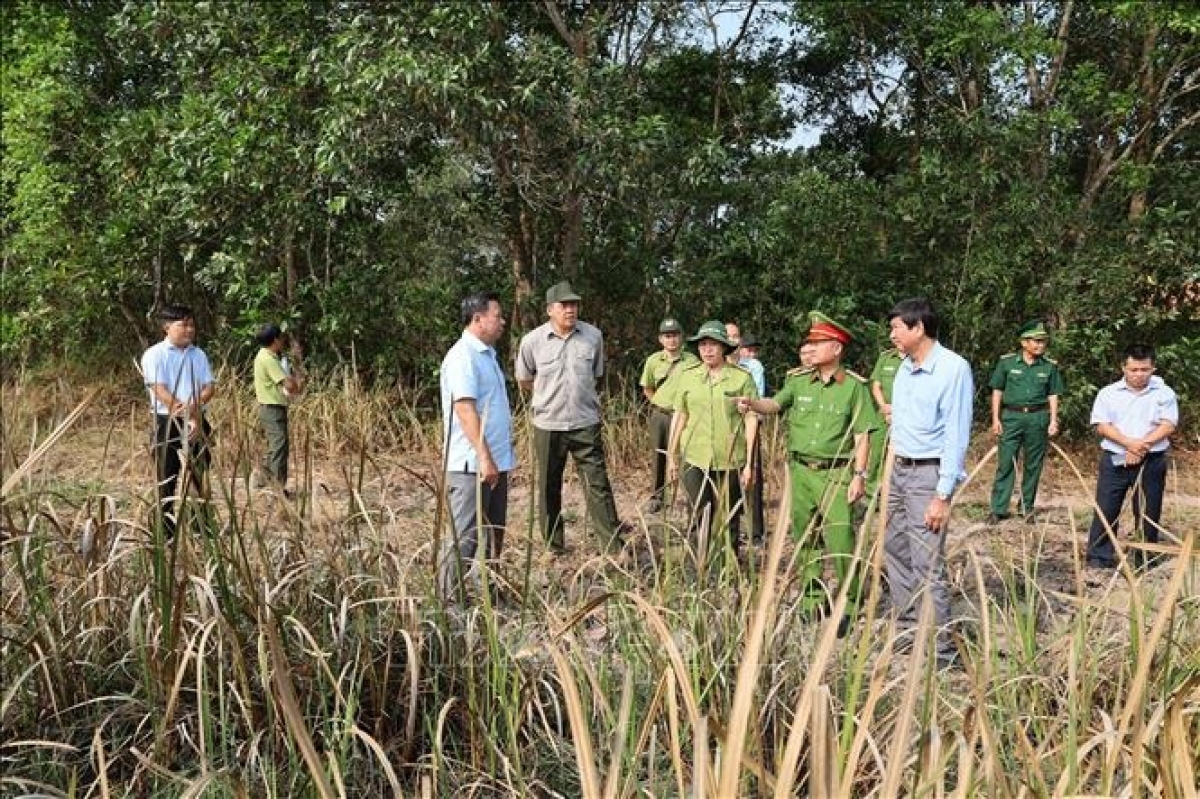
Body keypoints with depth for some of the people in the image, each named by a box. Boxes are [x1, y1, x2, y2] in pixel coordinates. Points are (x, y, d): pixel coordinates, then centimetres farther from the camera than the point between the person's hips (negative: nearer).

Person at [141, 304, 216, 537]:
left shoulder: (198, 355, 12)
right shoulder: (155, 355, -5)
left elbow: (210, 386, 4)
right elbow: (160, 391, -14)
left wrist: (195, 407, -17)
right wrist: (185, 416, -20)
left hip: (198, 422, 5)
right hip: (168, 422, -5)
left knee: (202, 478, 9)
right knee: (168, 481, -1)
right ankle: (167, 534, 4)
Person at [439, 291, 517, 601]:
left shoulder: (486, 354, 16)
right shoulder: (462, 356, -15)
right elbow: (465, 408, -23)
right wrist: (484, 457, -27)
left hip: (496, 461, 10)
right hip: (472, 464, -10)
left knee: (493, 533, 16)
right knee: (465, 536, -8)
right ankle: (449, 599, -3)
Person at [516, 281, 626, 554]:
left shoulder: (593, 336, -2)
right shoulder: (532, 341, -6)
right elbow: (523, 381, 10)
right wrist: (550, 393, 9)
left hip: (586, 424, 0)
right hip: (548, 426, 0)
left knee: (599, 486, -2)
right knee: (549, 490, 9)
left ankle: (615, 549, 1)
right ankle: (554, 549, 21)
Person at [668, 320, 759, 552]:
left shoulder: (742, 378, -2)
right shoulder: (687, 376, 5)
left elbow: (751, 420, -3)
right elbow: (679, 416, 11)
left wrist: (750, 463, -5)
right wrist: (672, 455, 12)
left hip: (731, 460, -1)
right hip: (695, 458, 1)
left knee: (730, 521, 9)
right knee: (699, 520, -2)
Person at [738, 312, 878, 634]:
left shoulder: (854, 386, -4)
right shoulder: (799, 381, 7)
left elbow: (862, 435, -4)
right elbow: (775, 404, -2)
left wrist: (860, 475, -10)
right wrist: (752, 404, -23)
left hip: (835, 474, -4)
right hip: (800, 471, 4)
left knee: (841, 543, -10)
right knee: (805, 540, 12)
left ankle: (848, 605, 4)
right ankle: (812, 601, 25)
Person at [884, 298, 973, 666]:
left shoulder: (953, 369, -15)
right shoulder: (905, 368, 9)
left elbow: (956, 436, -17)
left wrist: (943, 495, -19)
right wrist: (890, 474, 13)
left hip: (928, 473, -8)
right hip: (899, 470, 9)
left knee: (927, 565, -8)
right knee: (895, 551, 16)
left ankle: (941, 649, 0)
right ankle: (907, 625, 30)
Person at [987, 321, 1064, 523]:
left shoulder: (1049, 366, 7)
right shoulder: (1007, 362, 1)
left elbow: (1053, 395, 10)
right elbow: (997, 391, 4)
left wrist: (1053, 420, 1)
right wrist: (996, 419, -1)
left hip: (1038, 418, 2)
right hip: (1011, 416, -2)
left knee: (1033, 465, 7)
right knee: (1005, 463, -4)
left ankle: (1027, 507, 18)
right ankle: (998, 509, -2)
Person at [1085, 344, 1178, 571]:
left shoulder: (1165, 393, 4)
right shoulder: (1108, 393, 4)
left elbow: (1168, 425, -6)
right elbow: (1102, 426, -4)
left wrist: (1142, 446, -18)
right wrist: (1129, 443, -18)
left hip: (1151, 462, 0)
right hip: (1114, 461, 0)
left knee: (1148, 513, 6)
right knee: (1105, 510, -1)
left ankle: (1146, 560, 16)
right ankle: (1099, 557, 6)